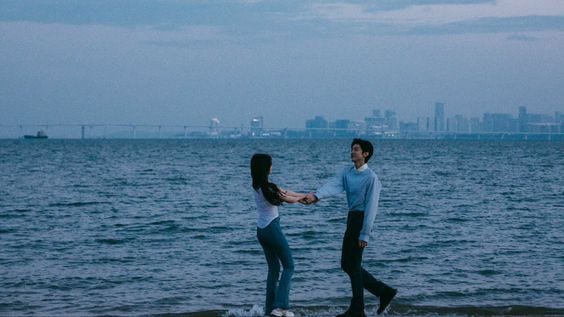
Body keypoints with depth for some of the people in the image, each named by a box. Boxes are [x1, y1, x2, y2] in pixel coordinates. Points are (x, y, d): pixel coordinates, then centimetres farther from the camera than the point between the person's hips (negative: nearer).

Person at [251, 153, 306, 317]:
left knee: (273, 268, 16)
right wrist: (304, 197, 14)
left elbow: (283, 191, 11)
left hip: (261, 230, 8)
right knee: (288, 266, 1)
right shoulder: (267, 187, -20)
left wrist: (304, 195, 12)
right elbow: (288, 199, -5)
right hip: (272, 229, -8)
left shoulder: (257, 185, 5)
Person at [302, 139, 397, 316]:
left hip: (362, 220, -9)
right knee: (347, 264, 12)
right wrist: (316, 196, -28)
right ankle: (383, 291, 21)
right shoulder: (347, 173, 10)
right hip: (352, 218, 9)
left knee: (353, 265, -3)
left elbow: (371, 207, -16)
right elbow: (333, 186, -7)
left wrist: (364, 234, -19)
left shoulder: (371, 177, -13)